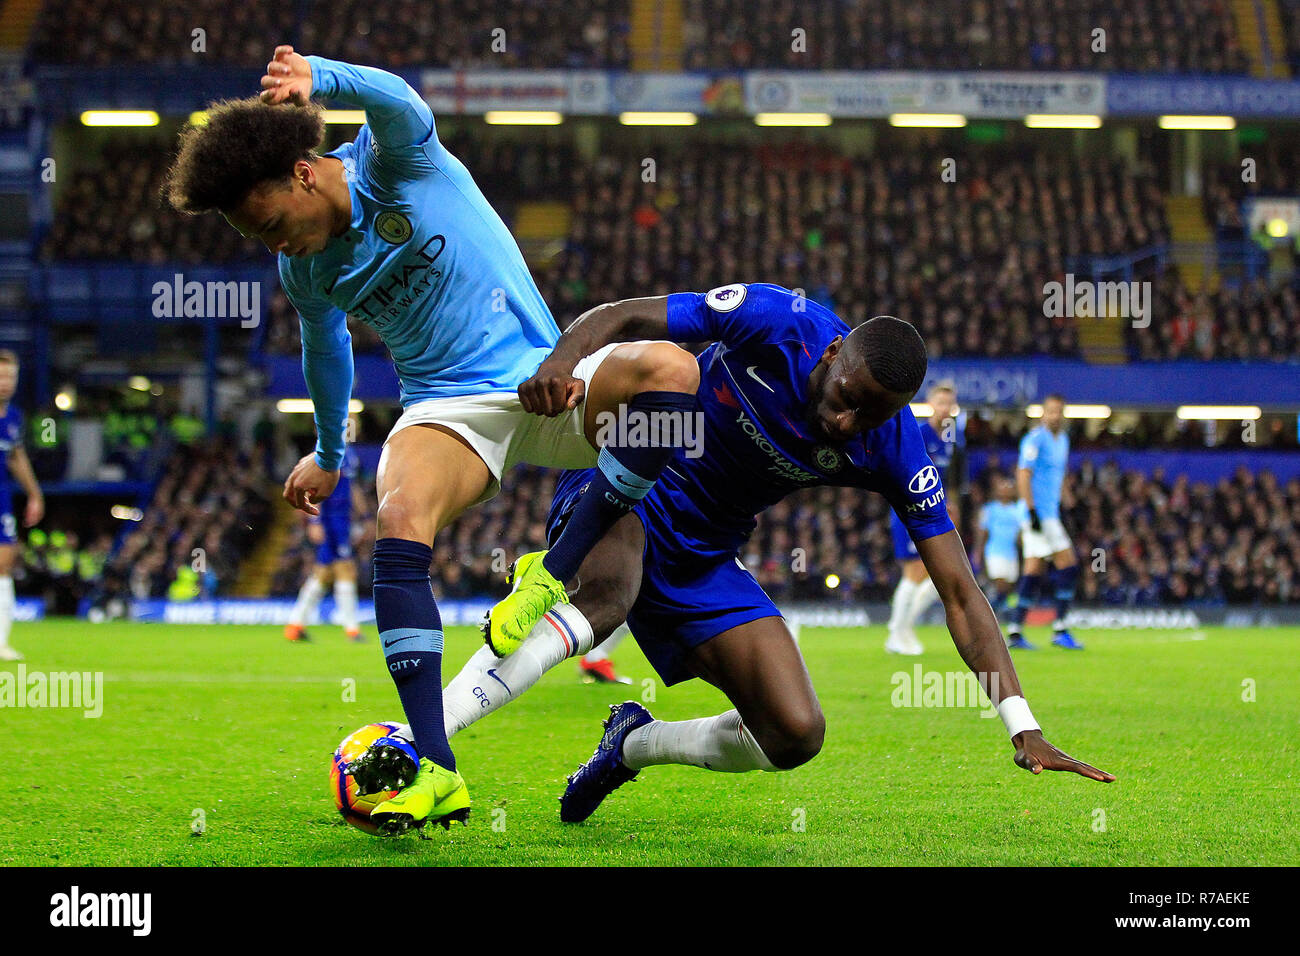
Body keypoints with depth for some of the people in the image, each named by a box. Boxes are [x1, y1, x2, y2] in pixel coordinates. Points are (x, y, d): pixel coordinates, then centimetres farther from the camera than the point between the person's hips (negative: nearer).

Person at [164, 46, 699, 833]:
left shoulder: (392, 161, -8)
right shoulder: (304, 270, 8)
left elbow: (398, 101, -33)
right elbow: (326, 349, 29)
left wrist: (316, 77, -55)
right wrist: (328, 456, 41)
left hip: (542, 377, -3)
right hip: (448, 407, 3)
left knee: (668, 369, -34)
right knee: (399, 519, -31)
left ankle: (557, 574, -23)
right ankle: (437, 772, -37)